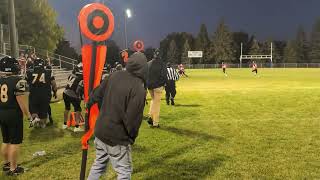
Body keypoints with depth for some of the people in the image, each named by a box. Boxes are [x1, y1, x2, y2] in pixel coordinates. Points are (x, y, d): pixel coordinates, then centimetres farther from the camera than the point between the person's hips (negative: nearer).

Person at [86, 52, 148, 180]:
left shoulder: (114, 76, -1)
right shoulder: (139, 89, -22)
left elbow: (97, 94, 10)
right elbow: (132, 118, -21)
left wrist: (88, 104, 30)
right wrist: (132, 136, -3)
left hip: (100, 131, 7)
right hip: (117, 136, -7)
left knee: (98, 165, 24)